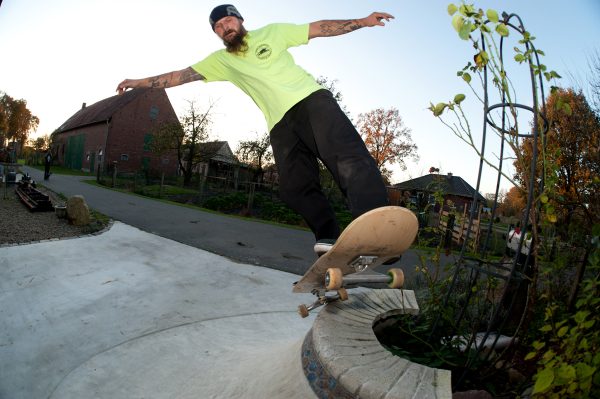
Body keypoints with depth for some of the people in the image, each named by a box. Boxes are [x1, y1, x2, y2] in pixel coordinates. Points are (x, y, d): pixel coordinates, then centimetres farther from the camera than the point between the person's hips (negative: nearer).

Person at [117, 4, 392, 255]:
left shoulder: (272, 32, 17)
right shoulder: (221, 60, 20)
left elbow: (319, 28, 17)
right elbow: (182, 75, 17)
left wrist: (362, 22, 13)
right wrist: (139, 83, 12)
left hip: (311, 100, -2)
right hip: (281, 124, 3)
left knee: (347, 156, -26)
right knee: (295, 188, -14)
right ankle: (330, 240, -11)